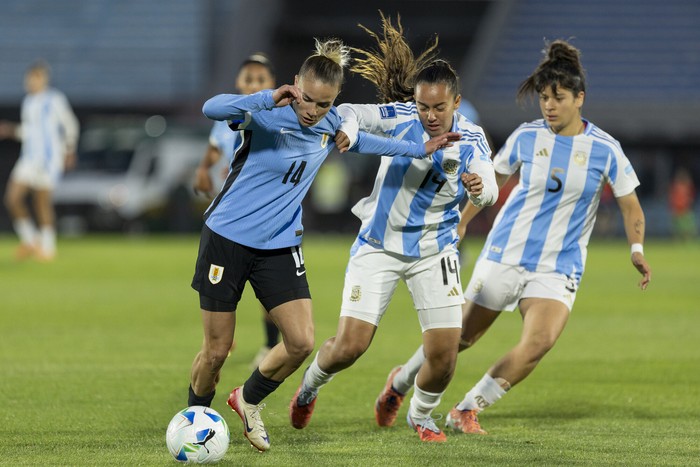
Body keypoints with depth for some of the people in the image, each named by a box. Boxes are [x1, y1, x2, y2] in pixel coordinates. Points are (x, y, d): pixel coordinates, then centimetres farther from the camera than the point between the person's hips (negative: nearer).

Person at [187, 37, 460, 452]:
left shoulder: (330, 123, -3)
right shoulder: (268, 114, -22)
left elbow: (355, 140, 20)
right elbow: (212, 108, -40)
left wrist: (419, 150, 18)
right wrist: (269, 99, -54)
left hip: (280, 246, 5)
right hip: (228, 239, -5)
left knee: (302, 343, -7)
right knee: (217, 350, 1)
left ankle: (249, 401, 20)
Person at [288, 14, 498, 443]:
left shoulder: (471, 139, -11)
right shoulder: (401, 118, -14)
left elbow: (488, 190, -20)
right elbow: (351, 113, -15)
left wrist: (480, 188, -45)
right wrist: (347, 129, -40)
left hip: (435, 250, 1)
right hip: (379, 245, -1)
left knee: (445, 353, -7)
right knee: (350, 345, -8)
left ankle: (421, 416, 25)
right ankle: (310, 387, 27)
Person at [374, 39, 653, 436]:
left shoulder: (605, 149, -5)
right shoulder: (526, 136, -2)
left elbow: (630, 205, 2)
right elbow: (491, 181, 13)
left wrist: (637, 249, -13)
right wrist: (460, 223, 12)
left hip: (559, 268, -1)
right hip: (506, 254, 1)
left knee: (539, 343, -23)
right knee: (460, 336, 8)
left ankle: (467, 410, -7)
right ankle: (401, 381, 36)